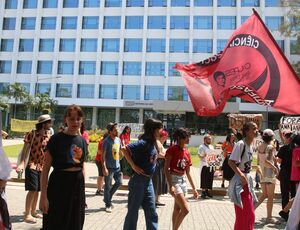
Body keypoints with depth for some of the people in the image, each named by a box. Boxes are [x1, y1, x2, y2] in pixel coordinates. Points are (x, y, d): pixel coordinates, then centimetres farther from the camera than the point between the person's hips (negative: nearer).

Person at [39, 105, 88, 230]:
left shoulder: (82, 141, 6)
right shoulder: (56, 139, -10)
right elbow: (46, 169, -9)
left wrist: (83, 191, 14)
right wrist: (43, 196, -13)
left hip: (77, 185, 5)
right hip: (59, 184, -5)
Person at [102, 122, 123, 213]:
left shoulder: (118, 139, 7)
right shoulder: (106, 141, -14)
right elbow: (103, 155, -16)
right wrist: (104, 168, -21)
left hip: (117, 166, 7)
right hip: (109, 167, -7)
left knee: (119, 182, 12)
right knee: (108, 186, 3)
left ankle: (108, 198, 31)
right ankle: (108, 204, 18)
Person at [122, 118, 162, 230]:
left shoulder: (153, 144, 5)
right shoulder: (143, 143, -19)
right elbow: (124, 149, -24)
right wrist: (133, 166, -21)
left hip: (148, 181, 8)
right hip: (138, 180, -8)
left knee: (151, 212, 12)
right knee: (133, 211, 7)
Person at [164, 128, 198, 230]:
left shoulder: (187, 152, 7)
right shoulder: (172, 149, -13)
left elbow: (188, 172, 13)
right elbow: (166, 168, -15)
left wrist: (194, 188, 13)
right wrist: (170, 185, -23)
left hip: (183, 180, 7)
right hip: (174, 179, -7)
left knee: (177, 208, 14)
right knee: (185, 209, -10)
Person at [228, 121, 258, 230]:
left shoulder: (250, 145, 10)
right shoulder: (240, 144, -17)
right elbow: (230, 162, -22)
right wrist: (241, 175, -28)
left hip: (247, 180, 9)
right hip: (240, 181, -9)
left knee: (250, 214, 16)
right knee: (242, 214, -1)